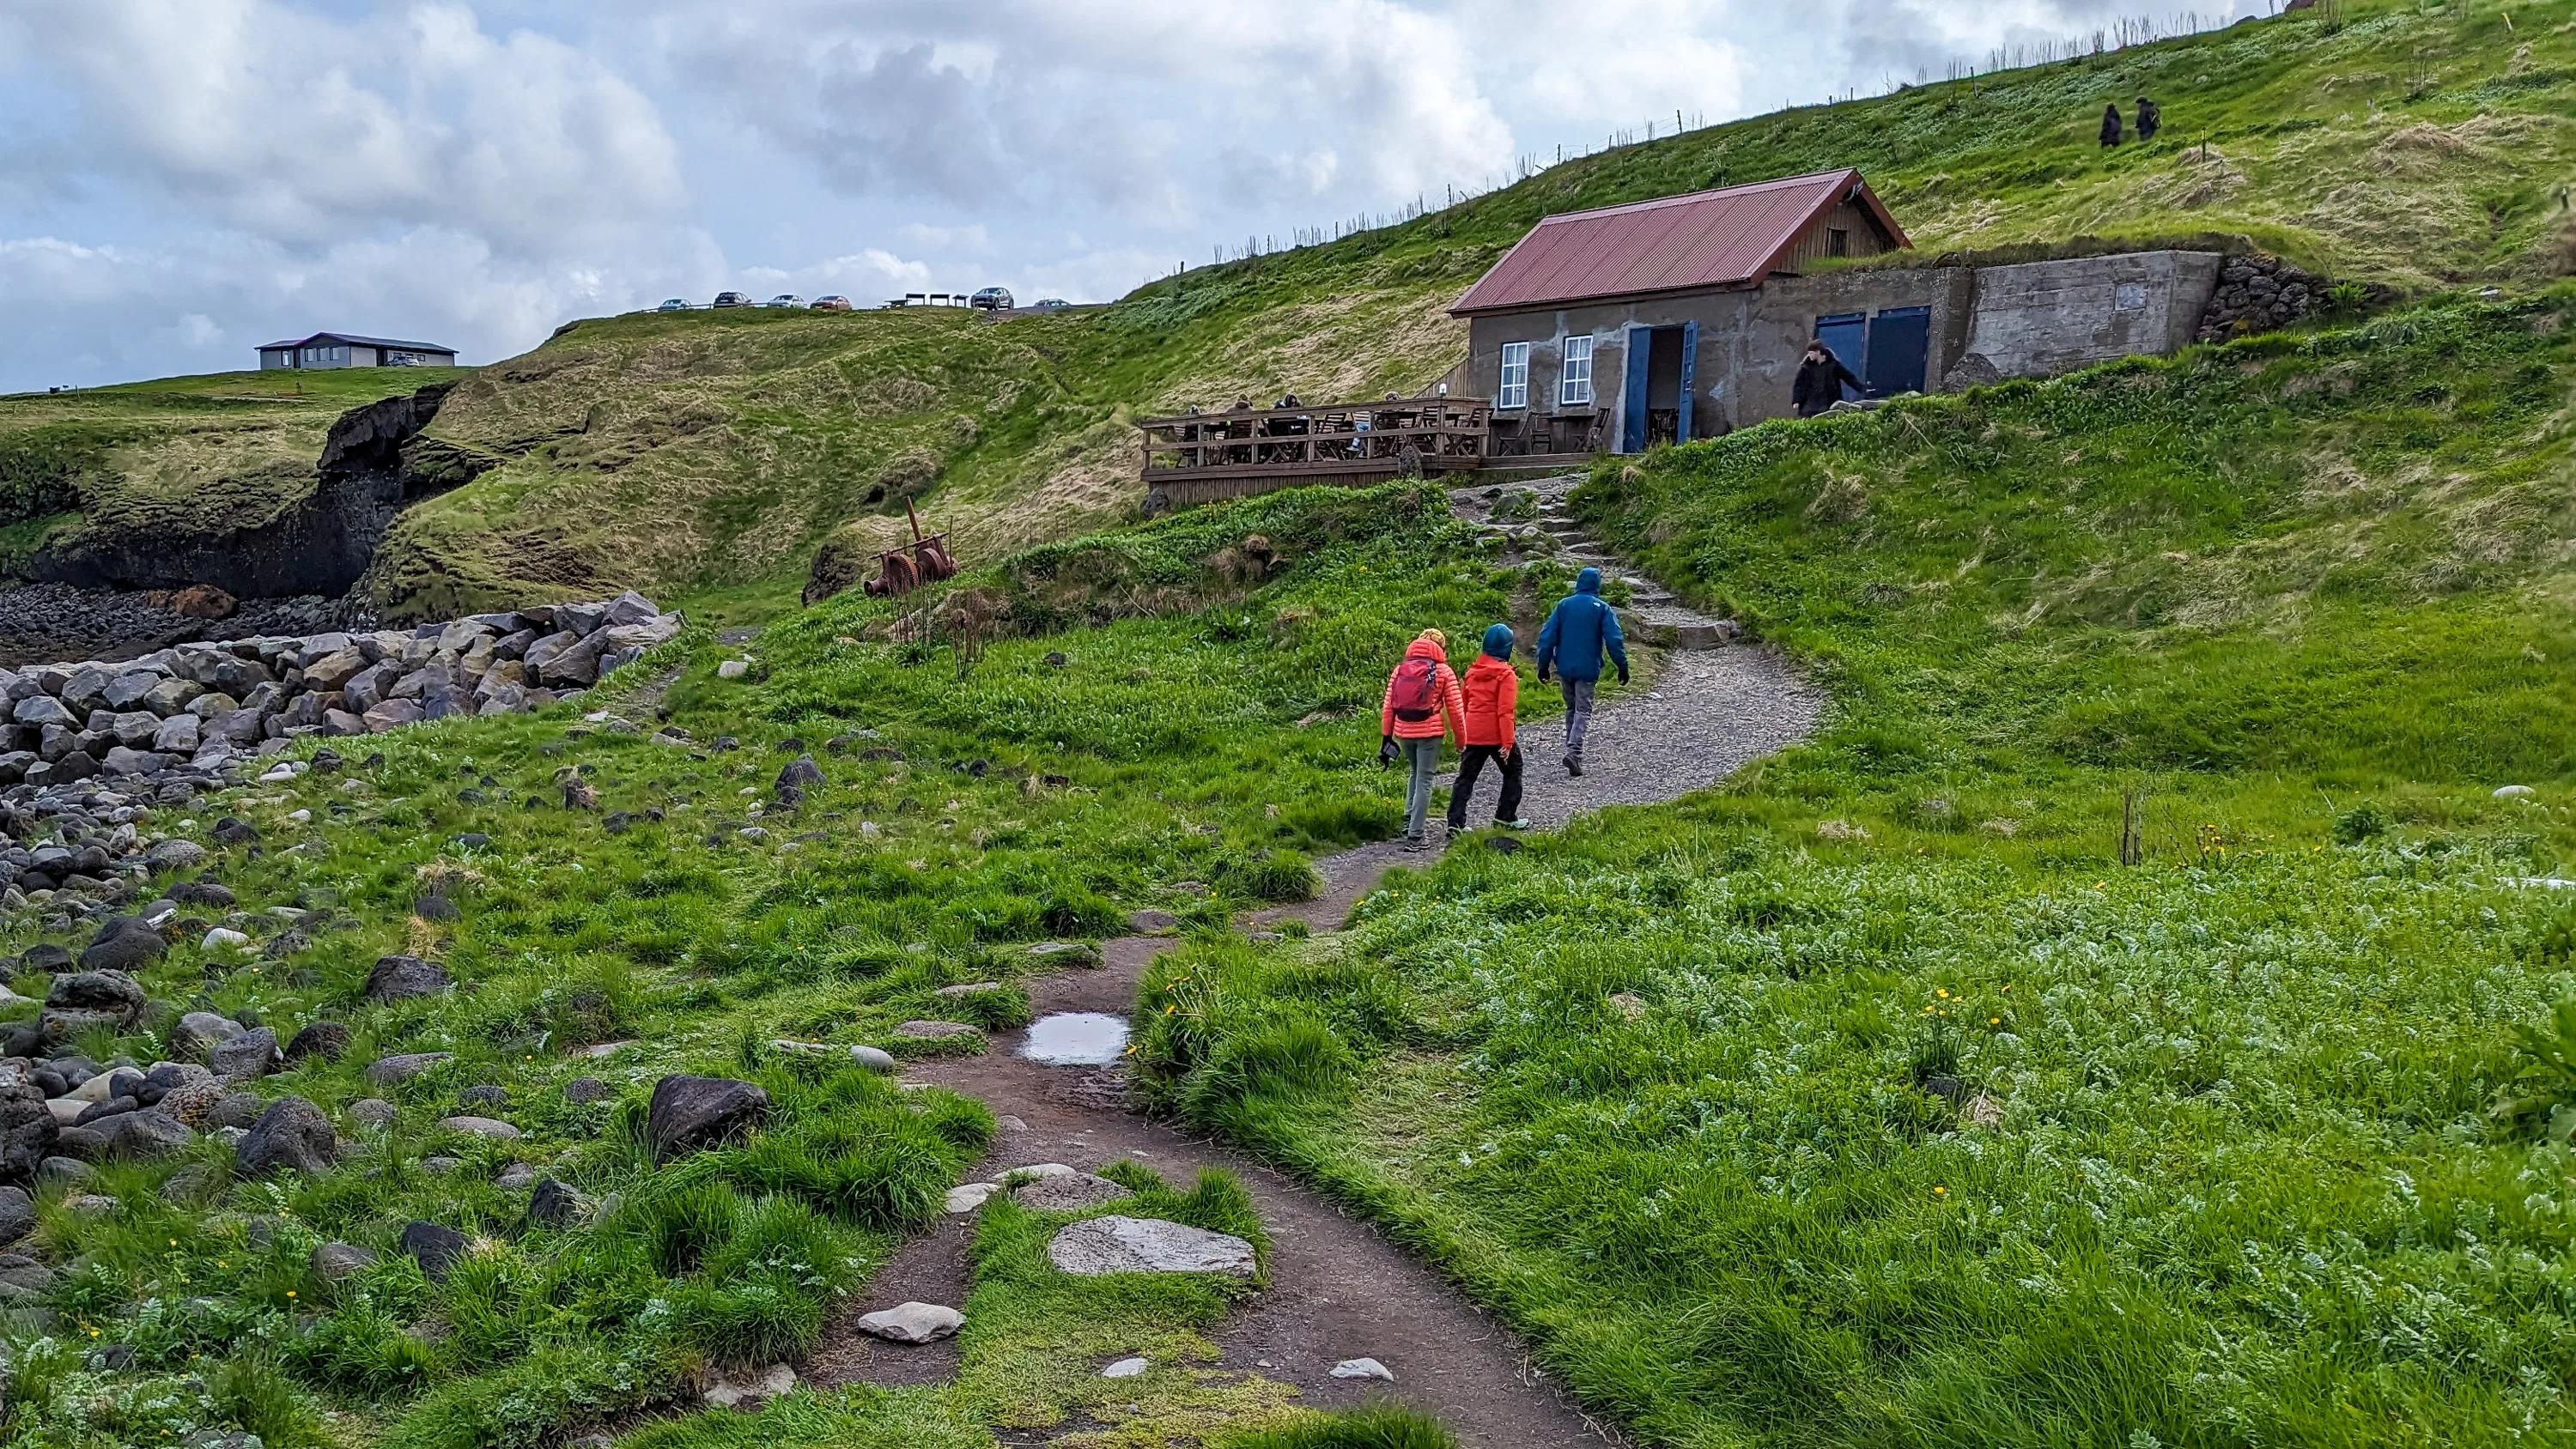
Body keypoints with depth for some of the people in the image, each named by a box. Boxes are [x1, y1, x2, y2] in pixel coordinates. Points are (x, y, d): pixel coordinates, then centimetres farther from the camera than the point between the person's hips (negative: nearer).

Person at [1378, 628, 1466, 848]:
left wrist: (1386, 737, 9)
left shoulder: (1399, 669, 9)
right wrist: (1462, 739, 7)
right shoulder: (1444, 671, -1)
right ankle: (1415, 837, 1)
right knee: (1424, 781, 2)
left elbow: (1388, 707, 6)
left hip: (1404, 731, 4)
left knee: (1417, 773, 26)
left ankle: (1409, 820, 17)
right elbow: (1455, 708, -1)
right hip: (1430, 732, -4)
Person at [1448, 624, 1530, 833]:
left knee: (1466, 777, 6)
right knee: (1512, 772, 16)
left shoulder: (1472, 671, 8)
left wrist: (1461, 737, 20)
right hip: (1497, 735, -5)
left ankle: (1455, 822, -2)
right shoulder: (1506, 674, -11)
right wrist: (1508, 742, -17)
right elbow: (1505, 711, -17)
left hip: (1472, 735, 5)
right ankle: (1506, 817, 19)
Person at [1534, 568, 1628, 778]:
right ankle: (1574, 751, -20)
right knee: (1583, 711, -2)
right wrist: (1622, 667, -1)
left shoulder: (1563, 605, 5)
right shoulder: (1602, 608, -3)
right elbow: (1614, 640, -8)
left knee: (1571, 709, 16)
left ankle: (1572, 751, 17)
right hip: (1587, 669, -3)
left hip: (1565, 668, 3)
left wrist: (1543, 665, 7)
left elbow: (1547, 636, 2)